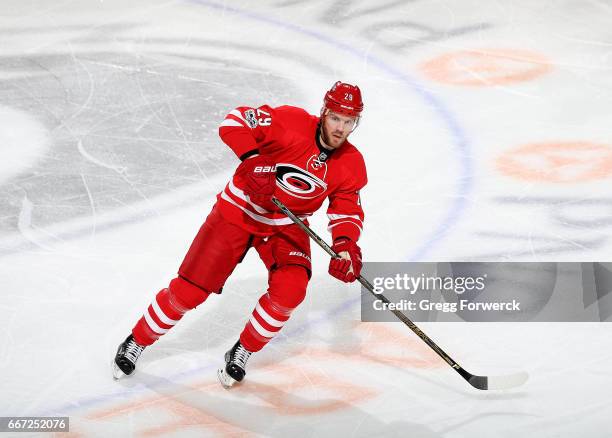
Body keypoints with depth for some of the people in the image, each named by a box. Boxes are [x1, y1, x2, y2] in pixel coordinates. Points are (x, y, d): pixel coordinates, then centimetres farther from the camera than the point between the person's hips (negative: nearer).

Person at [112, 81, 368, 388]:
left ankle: (242, 352, 1)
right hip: (240, 210, -3)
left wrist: (345, 244, -23)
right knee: (190, 289, -5)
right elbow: (236, 121, -25)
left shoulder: (351, 164, -8)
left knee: (290, 288, -23)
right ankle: (137, 342, 17)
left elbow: (347, 210, -4)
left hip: (287, 227, 3)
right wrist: (253, 159, -38)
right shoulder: (293, 123, -22)